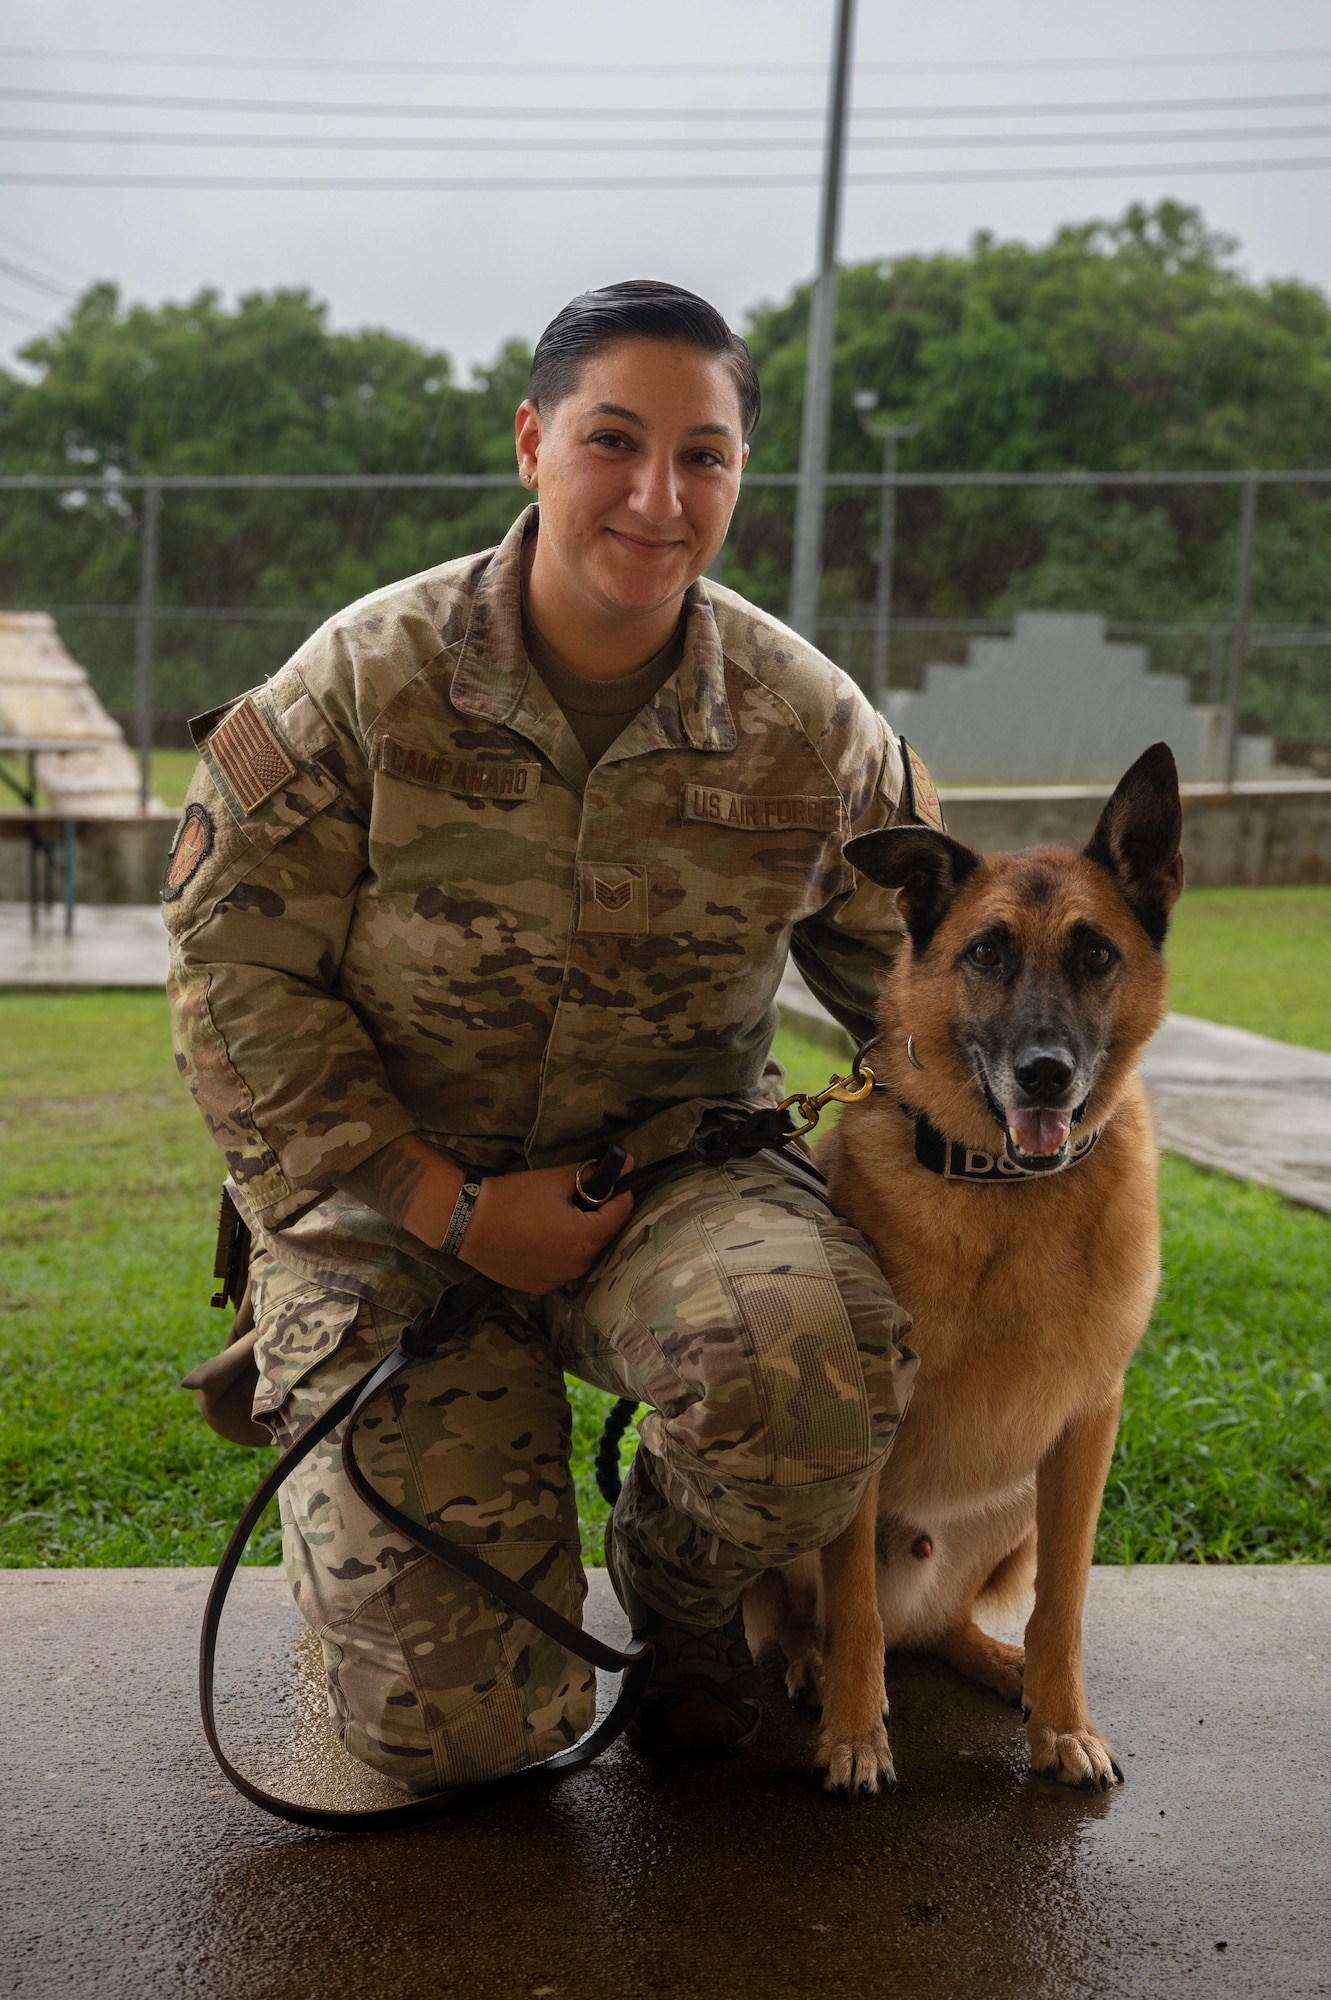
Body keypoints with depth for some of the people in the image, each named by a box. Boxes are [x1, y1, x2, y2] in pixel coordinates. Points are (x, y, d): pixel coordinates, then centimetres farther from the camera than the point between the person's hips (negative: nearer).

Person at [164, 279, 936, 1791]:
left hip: (676, 1162, 2)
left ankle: (677, 1583, 2)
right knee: (454, 1728, -9)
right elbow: (237, 974, -10)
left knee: (815, 1362, -36)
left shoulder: (811, 727, -5)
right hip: (390, 1210, -1)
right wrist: (449, 1208, -15)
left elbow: (915, 979, 9)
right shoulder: (365, 682, -12)